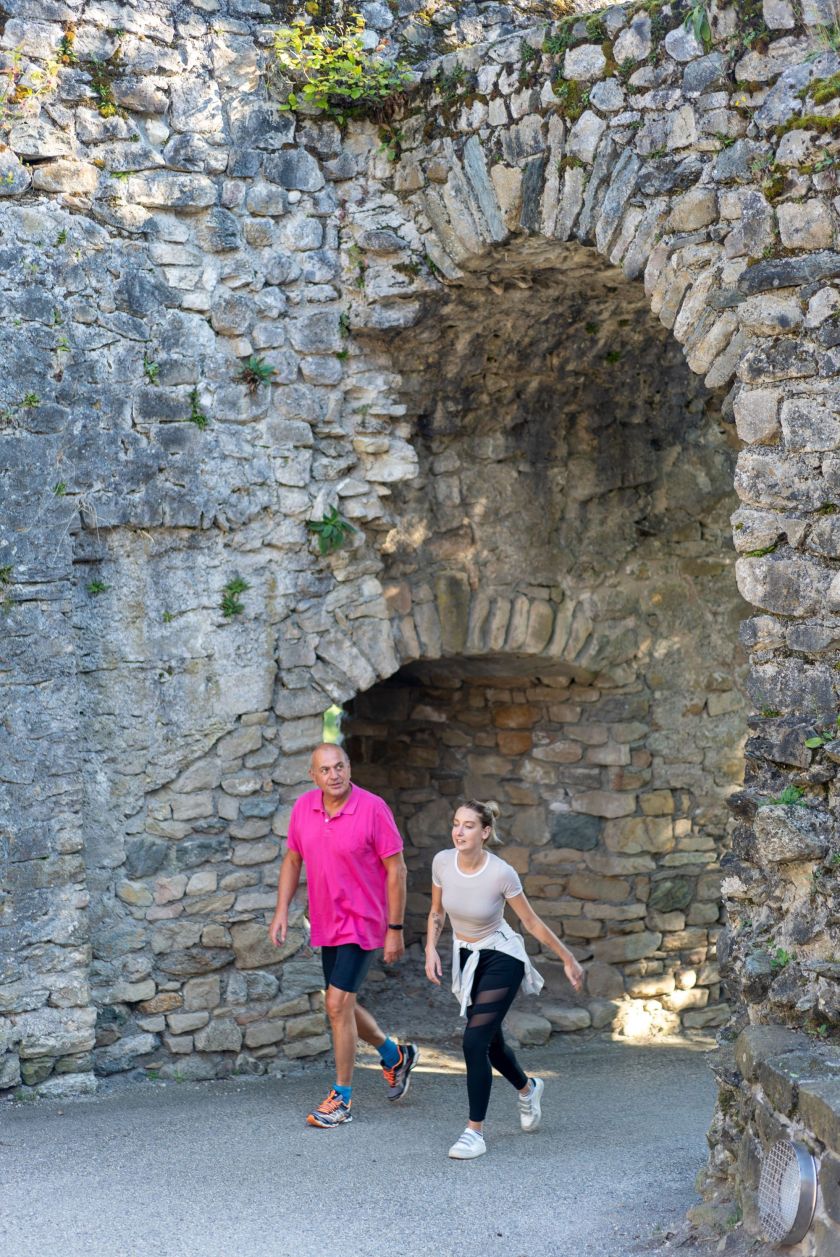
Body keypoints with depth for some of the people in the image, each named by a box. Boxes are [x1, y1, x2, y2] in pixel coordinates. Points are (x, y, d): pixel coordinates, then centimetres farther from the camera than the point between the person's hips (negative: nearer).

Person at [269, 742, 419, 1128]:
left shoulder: (373, 808, -17)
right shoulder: (303, 807, -1)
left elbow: (396, 870, -13)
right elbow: (292, 860, 12)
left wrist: (395, 929, -13)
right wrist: (281, 910, 3)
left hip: (362, 922, -7)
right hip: (326, 923, 7)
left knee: (338, 1004, -11)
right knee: (343, 1007, 16)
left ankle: (342, 1099, 2)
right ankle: (395, 1056, 42)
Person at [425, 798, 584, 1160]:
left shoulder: (501, 873, -25)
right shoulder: (442, 862, -14)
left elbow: (532, 922, -12)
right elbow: (437, 912, 4)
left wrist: (568, 959, -5)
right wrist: (431, 949, -11)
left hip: (500, 958, -5)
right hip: (465, 957, 5)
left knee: (474, 1042, -15)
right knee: (490, 1041, 18)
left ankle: (475, 1132, -2)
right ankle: (528, 1089, 49)